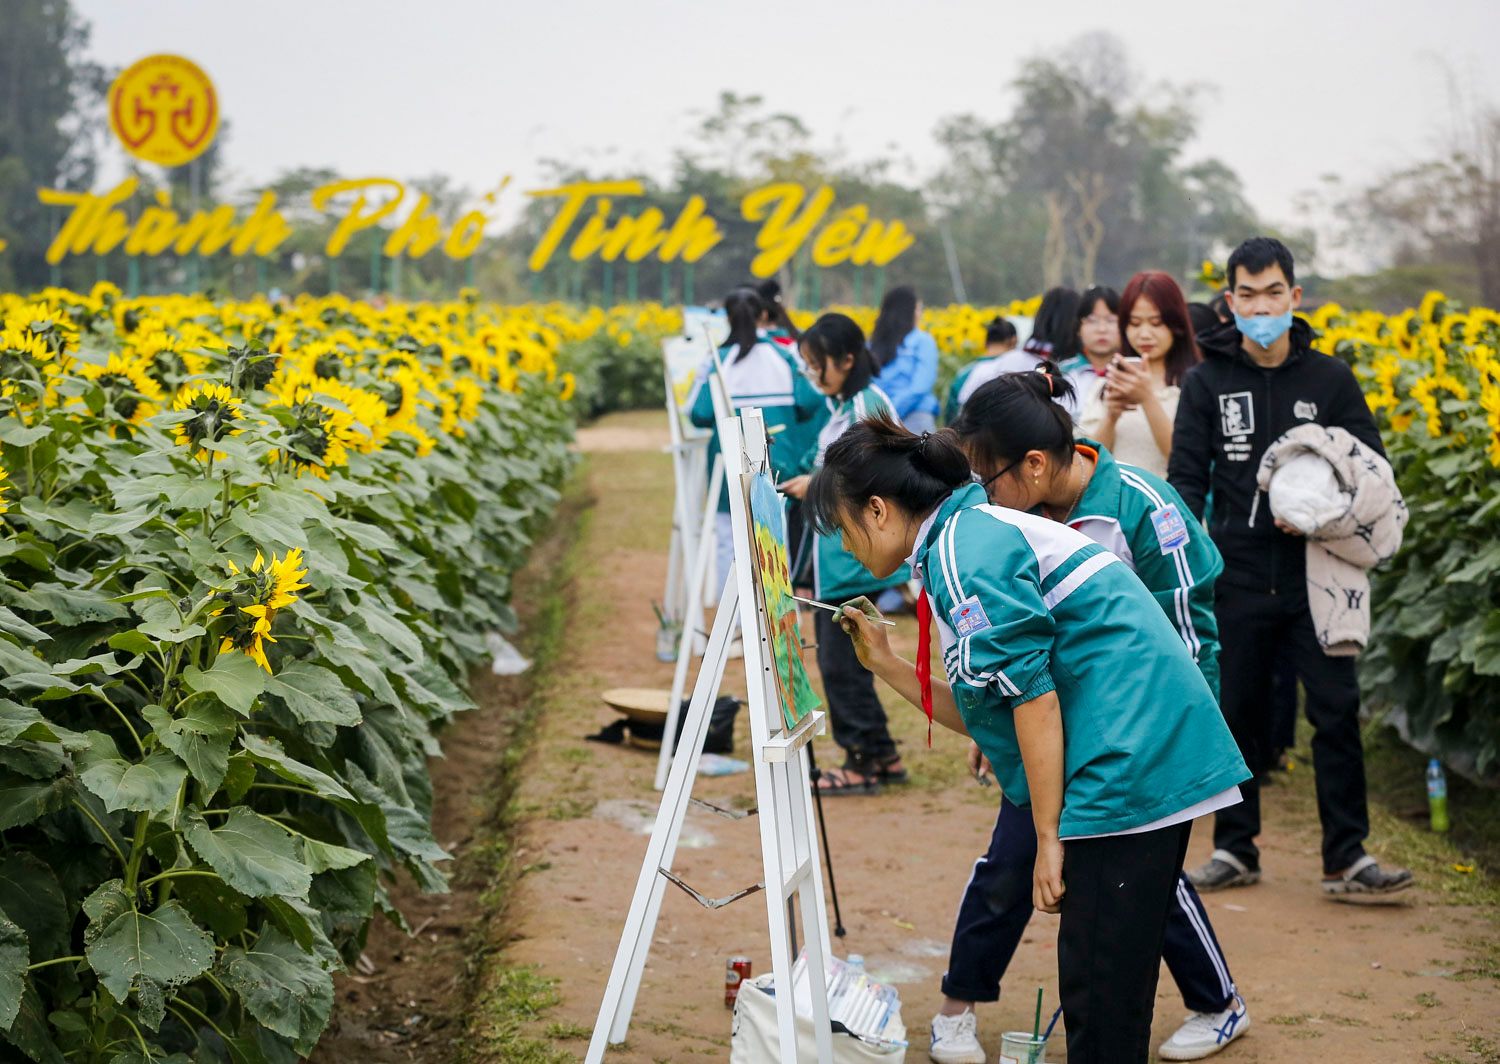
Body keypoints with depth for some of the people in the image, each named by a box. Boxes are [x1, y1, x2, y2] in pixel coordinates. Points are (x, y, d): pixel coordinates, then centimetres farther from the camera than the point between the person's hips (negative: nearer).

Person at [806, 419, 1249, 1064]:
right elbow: (980, 714, 21)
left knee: (1101, 1004, -7)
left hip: (1129, 767, -11)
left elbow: (1033, 696, -17)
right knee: (1112, 993, 14)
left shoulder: (964, 550, -10)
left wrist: (1049, 837, -15)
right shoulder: (976, 534, 21)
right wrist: (885, 664, 21)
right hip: (1154, 765, 11)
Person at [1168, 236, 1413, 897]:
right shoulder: (1207, 382, 3)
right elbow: (1187, 479, 1)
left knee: (1337, 710, -3)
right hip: (1238, 580, 0)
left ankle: (1346, 859, 4)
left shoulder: (1329, 379, 3)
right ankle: (1235, 849, 21)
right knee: (1237, 713, 9)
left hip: (1314, 578, 0)